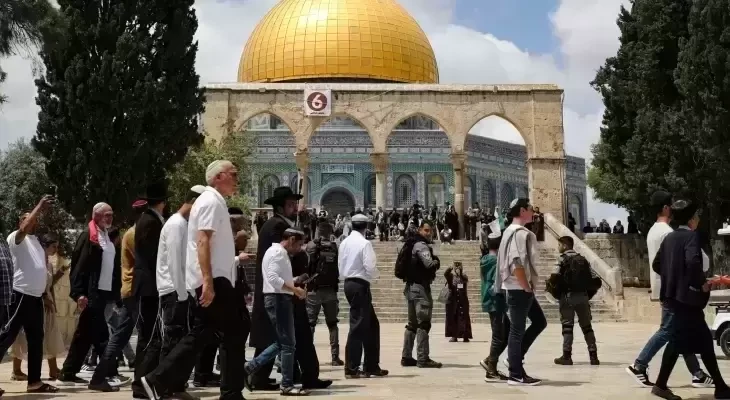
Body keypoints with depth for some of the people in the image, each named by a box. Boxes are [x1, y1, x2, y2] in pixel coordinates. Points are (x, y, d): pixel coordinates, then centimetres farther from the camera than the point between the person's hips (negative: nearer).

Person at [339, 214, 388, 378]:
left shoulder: (344, 242, 9)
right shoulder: (364, 243, -13)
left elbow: (340, 266, 11)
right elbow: (370, 267, -18)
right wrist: (376, 274, 2)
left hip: (349, 284, 8)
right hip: (360, 285, -8)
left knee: (371, 324, 15)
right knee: (358, 326, -3)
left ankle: (371, 366, 19)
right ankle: (351, 369, 0)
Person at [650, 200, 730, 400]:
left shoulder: (670, 237, 12)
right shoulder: (691, 236, -12)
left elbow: (656, 264, 14)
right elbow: (693, 262, -28)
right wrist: (702, 283, -15)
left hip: (675, 295, 9)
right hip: (687, 296, -9)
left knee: (704, 341, 12)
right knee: (679, 341, -3)